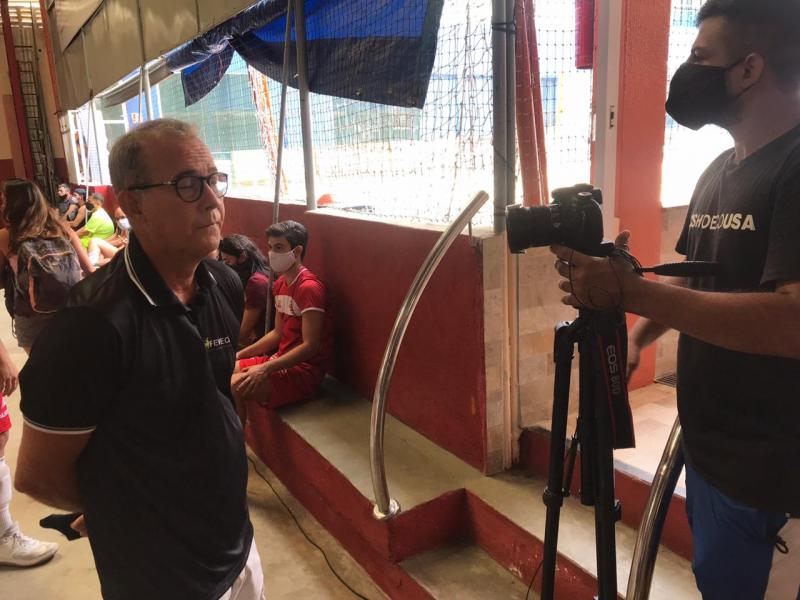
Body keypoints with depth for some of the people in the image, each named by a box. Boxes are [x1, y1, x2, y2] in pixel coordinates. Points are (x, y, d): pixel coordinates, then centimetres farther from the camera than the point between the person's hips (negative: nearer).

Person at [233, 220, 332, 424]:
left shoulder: (309, 287, -19)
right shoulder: (280, 284, 11)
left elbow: (310, 346, -22)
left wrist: (266, 369, -25)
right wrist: (240, 354, 8)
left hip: (305, 370, -9)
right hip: (283, 360, 9)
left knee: (235, 387, -23)